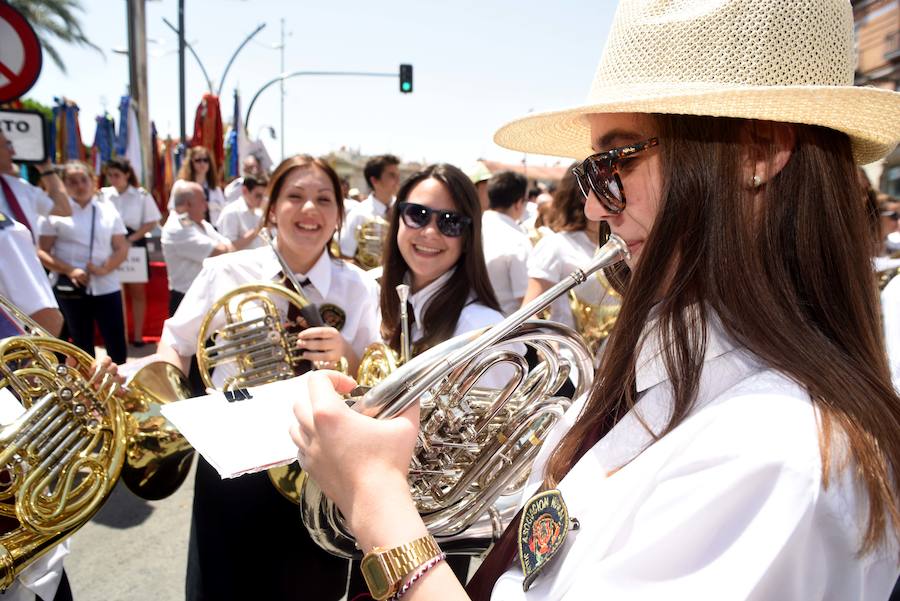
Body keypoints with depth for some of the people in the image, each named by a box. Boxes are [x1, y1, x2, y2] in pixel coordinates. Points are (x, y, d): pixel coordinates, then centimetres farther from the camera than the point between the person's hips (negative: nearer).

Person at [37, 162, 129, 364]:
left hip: (105, 286, 1)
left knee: (117, 343, 0)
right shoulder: (55, 210, 0)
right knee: (82, 344, 10)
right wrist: (69, 270, -17)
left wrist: (104, 269, -12)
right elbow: (42, 252, -3)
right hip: (70, 288, -1)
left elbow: (122, 248, 5)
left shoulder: (107, 209, 6)